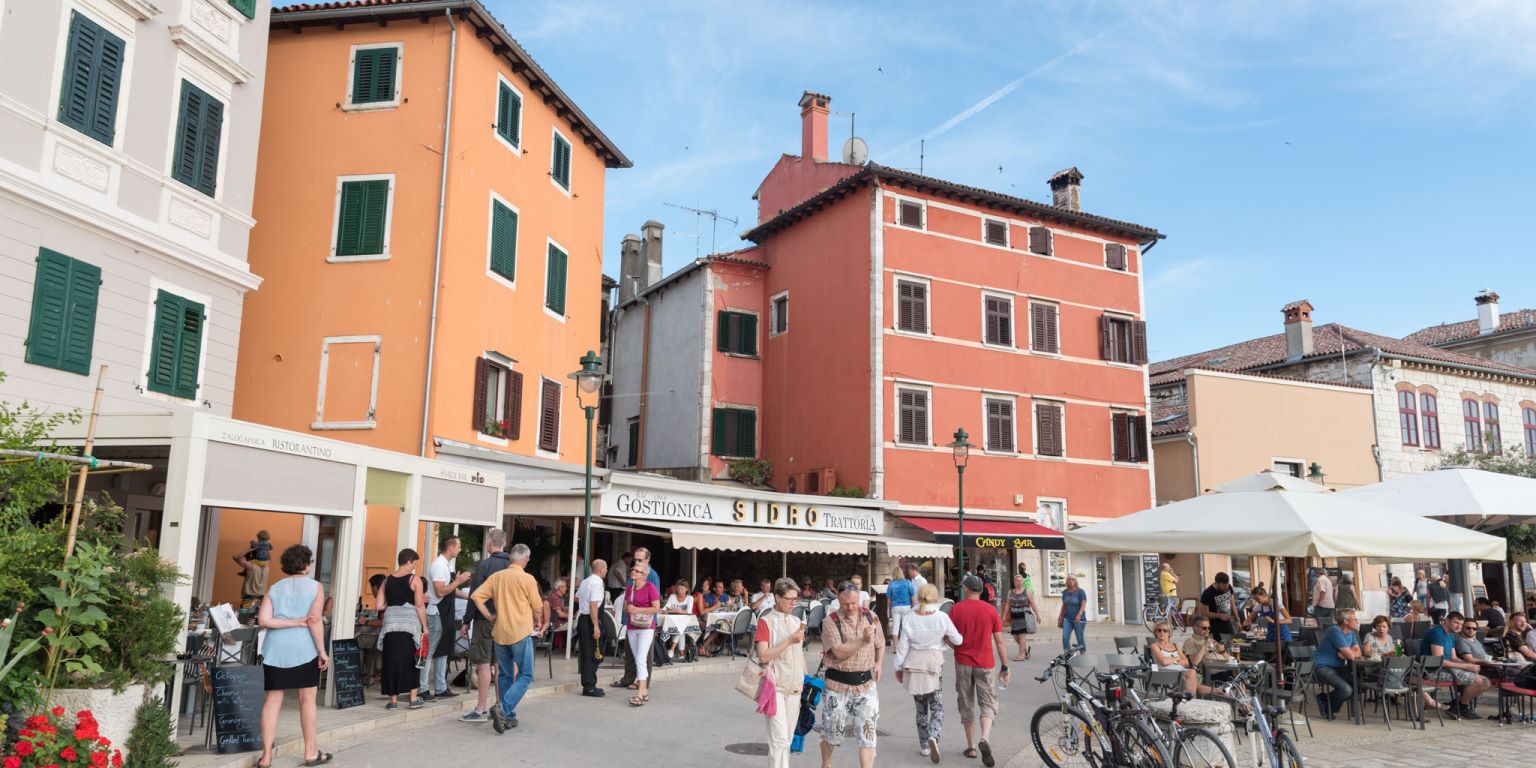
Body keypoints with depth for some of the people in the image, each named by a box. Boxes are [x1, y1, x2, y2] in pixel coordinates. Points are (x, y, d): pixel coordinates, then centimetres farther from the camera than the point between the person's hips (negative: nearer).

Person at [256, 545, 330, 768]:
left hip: (275, 649, 3)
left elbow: (263, 620, -3)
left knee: (273, 699, 6)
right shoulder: (315, 587, 1)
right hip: (303, 648, -3)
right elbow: (314, 620, -10)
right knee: (307, 699, 6)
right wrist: (322, 651, -7)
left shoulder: (274, 588, 11)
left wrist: (296, 622, -1)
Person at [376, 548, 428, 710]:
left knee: (391, 660, 7)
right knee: (410, 660, 6)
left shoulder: (387, 580, 10)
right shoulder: (414, 579, -2)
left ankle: (393, 700, 9)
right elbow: (420, 605, -7)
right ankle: (413, 699, 8)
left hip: (390, 623, 3)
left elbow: (378, 604, 6)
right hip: (409, 623, -3)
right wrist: (424, 626, -1)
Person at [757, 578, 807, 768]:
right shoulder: (766, 622, -8)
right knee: (779, 740, -11)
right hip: (775, 688, -6)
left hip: (794, 688, 7)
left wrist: (804, 680, 16)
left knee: (786, 740, 12)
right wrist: (790, 641, -21)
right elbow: (763, 655, -16)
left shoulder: (797, 621, 12)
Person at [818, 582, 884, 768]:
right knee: (832, 730, 13)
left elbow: (880, 644, 20)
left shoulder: (870, 617, 4)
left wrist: (879, 663, 4)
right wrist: (863, 641, -29)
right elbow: (839, 651, -20)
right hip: (838, 684, -2)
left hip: (866, 683, 2)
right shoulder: (831, 622, -9)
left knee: (868, 732, -4)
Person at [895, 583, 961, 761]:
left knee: (921, 708, 15)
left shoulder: (909, 618, -6)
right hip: (934, 663, -2)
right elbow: (957, 640, -4)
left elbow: (902, 645, -3)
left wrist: (898, 667, 7)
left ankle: (924, 746, 19)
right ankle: (933, 736, -17)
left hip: (913, 665, 2)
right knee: (937, 707, 8)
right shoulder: (942, 617, -10)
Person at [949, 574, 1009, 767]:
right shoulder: (991, 610, -2)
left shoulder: (956, 609, -4)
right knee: (988, 704, 6)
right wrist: (1005, 667, 5)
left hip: (963, 663, 0)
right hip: (985, 664, 0)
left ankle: (971, 747, 18)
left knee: (966, 705, 13)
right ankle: (985, 739, -17)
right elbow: (999, 641, -1)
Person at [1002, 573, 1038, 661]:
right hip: (1014, 617, 4)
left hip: (1024, 616, -4)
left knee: (1022, 635, -8)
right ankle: (1026, 648, 30)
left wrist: (1037, 615, -2)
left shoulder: (1026, 591, 1)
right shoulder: (1010, 592, 9)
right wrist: (1004, 616, 5)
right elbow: (1008, 604, 10)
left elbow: (1033, 604, 1)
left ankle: (1021, 654, -3)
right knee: (1015, 636, 5)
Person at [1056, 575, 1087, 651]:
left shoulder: (1080, 591, -6)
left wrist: (1079, 615, -28)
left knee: (1080, 639, 3)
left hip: (1078, 619, -4)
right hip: (1067, 619, 4)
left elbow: (1083, 605, -13)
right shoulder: (1065, 592, 8)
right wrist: (1060, 616, 16)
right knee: (1065, 637, -10)